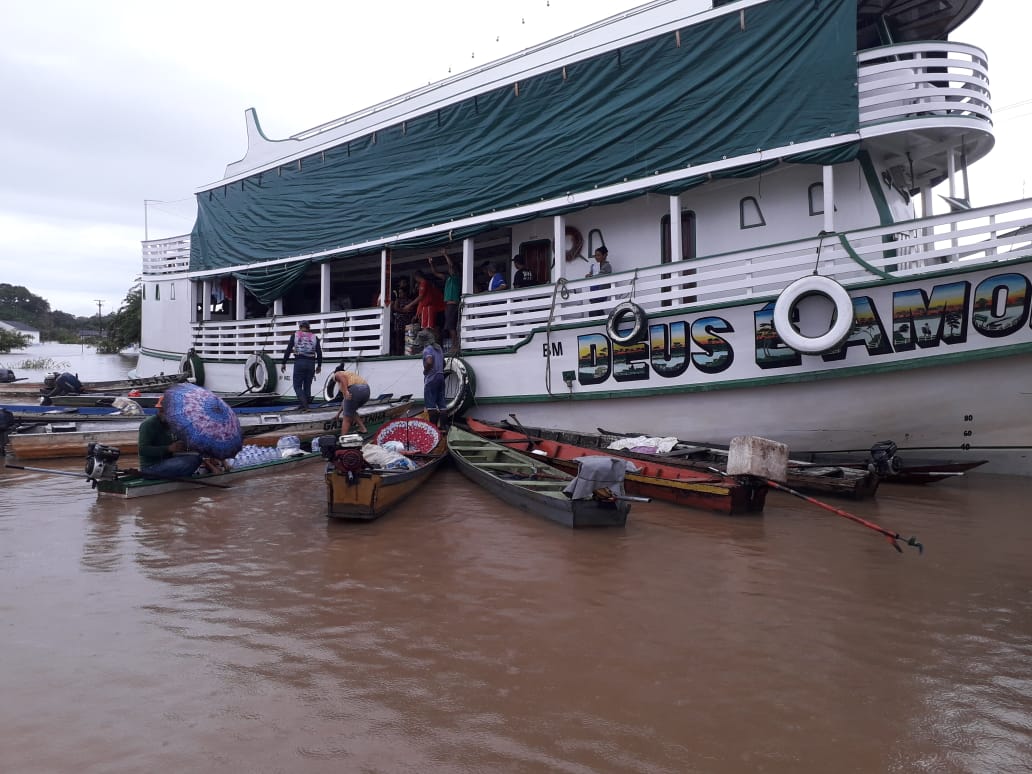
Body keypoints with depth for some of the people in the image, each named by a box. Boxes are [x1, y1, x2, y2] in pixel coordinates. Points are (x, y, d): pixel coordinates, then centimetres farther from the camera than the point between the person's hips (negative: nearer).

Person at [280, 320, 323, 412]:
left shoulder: (294, 335, 4)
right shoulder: (314, 337, 8)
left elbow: (288, 350, 1)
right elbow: (319, 353, 7)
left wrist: (284, 363, 6)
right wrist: (319, 365, 17)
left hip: (299, 363, -2)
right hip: (310, 363, 2)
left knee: (297, 386, 4)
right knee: (307, 386, 13)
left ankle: (304, 406, -11)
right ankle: (305, 406, 16)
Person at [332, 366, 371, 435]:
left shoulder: (337, 374, 21)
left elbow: (342, 377, -8)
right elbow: (345, 399, 40)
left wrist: (346, 391, -19)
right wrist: (338, 413, 44)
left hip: (354, 390, -7)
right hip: (366, 390, 7)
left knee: (347, 418, 5)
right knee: (351, 412, 29)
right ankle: (363, 429, 21)